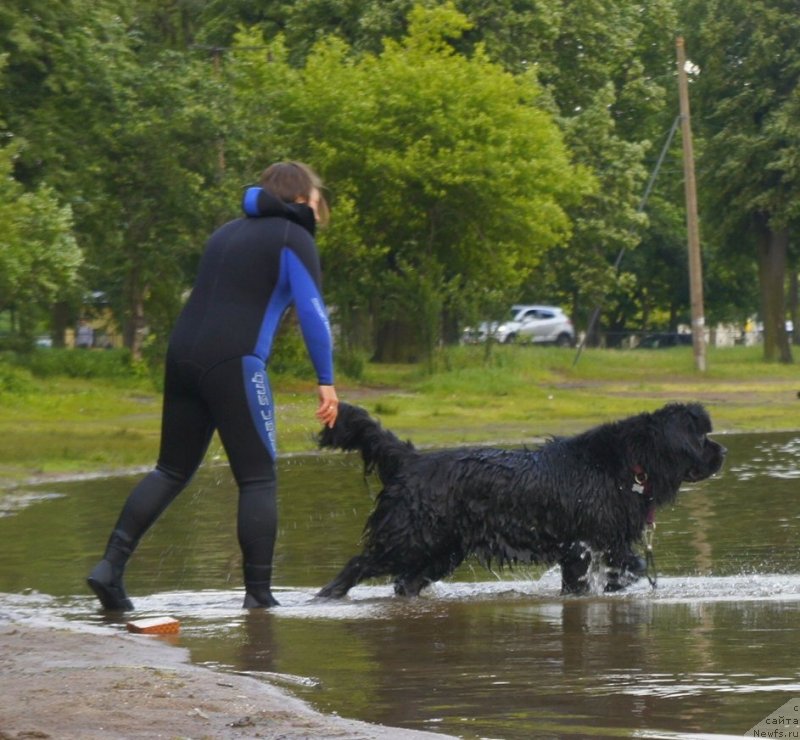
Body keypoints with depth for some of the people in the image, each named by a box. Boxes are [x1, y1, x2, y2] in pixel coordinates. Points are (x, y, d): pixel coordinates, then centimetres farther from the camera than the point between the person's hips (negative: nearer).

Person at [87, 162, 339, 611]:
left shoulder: (228, 233, 23)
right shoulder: (294, 238, 0)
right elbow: (312, 311, -7)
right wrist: (326, 381, -5)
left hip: (182, 355, 7)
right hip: (234, 363, -7)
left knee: (173, 471, 13)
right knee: (258, 479, 0)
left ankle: (112, 565, 1)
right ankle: (258, 595, -3)